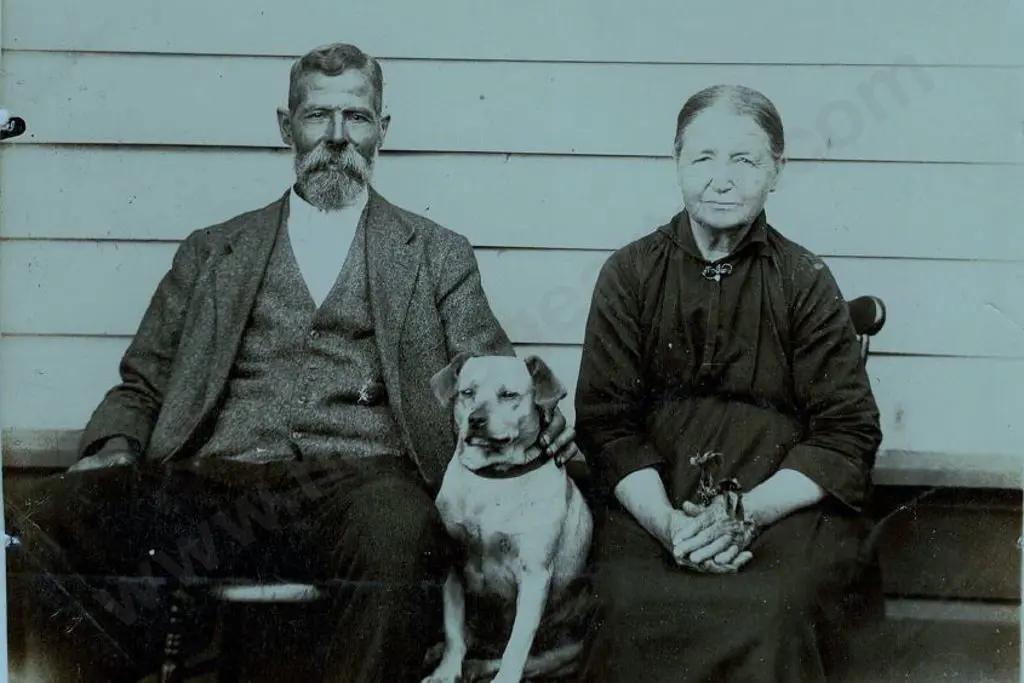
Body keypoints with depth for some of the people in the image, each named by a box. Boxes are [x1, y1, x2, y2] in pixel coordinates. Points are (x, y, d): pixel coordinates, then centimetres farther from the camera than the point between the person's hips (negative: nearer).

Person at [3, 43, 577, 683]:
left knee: (396, 530, -40)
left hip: (359, 481, -1)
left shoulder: (438, 255, 21)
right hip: (217, 485, 2)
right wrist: (114, 449, 1)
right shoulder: (211, 251, 25)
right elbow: (141, 384, 23)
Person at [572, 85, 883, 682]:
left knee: (769, 613, -30)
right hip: (655, 505, 1)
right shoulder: (630, 275, 9)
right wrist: (667, 521, -12)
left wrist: (745, 514, -12)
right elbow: (606, 421, 5)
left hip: (783, 505, 0)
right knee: (637, 609, -29)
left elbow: (848, 434, 3)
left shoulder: (807, 281, 7)